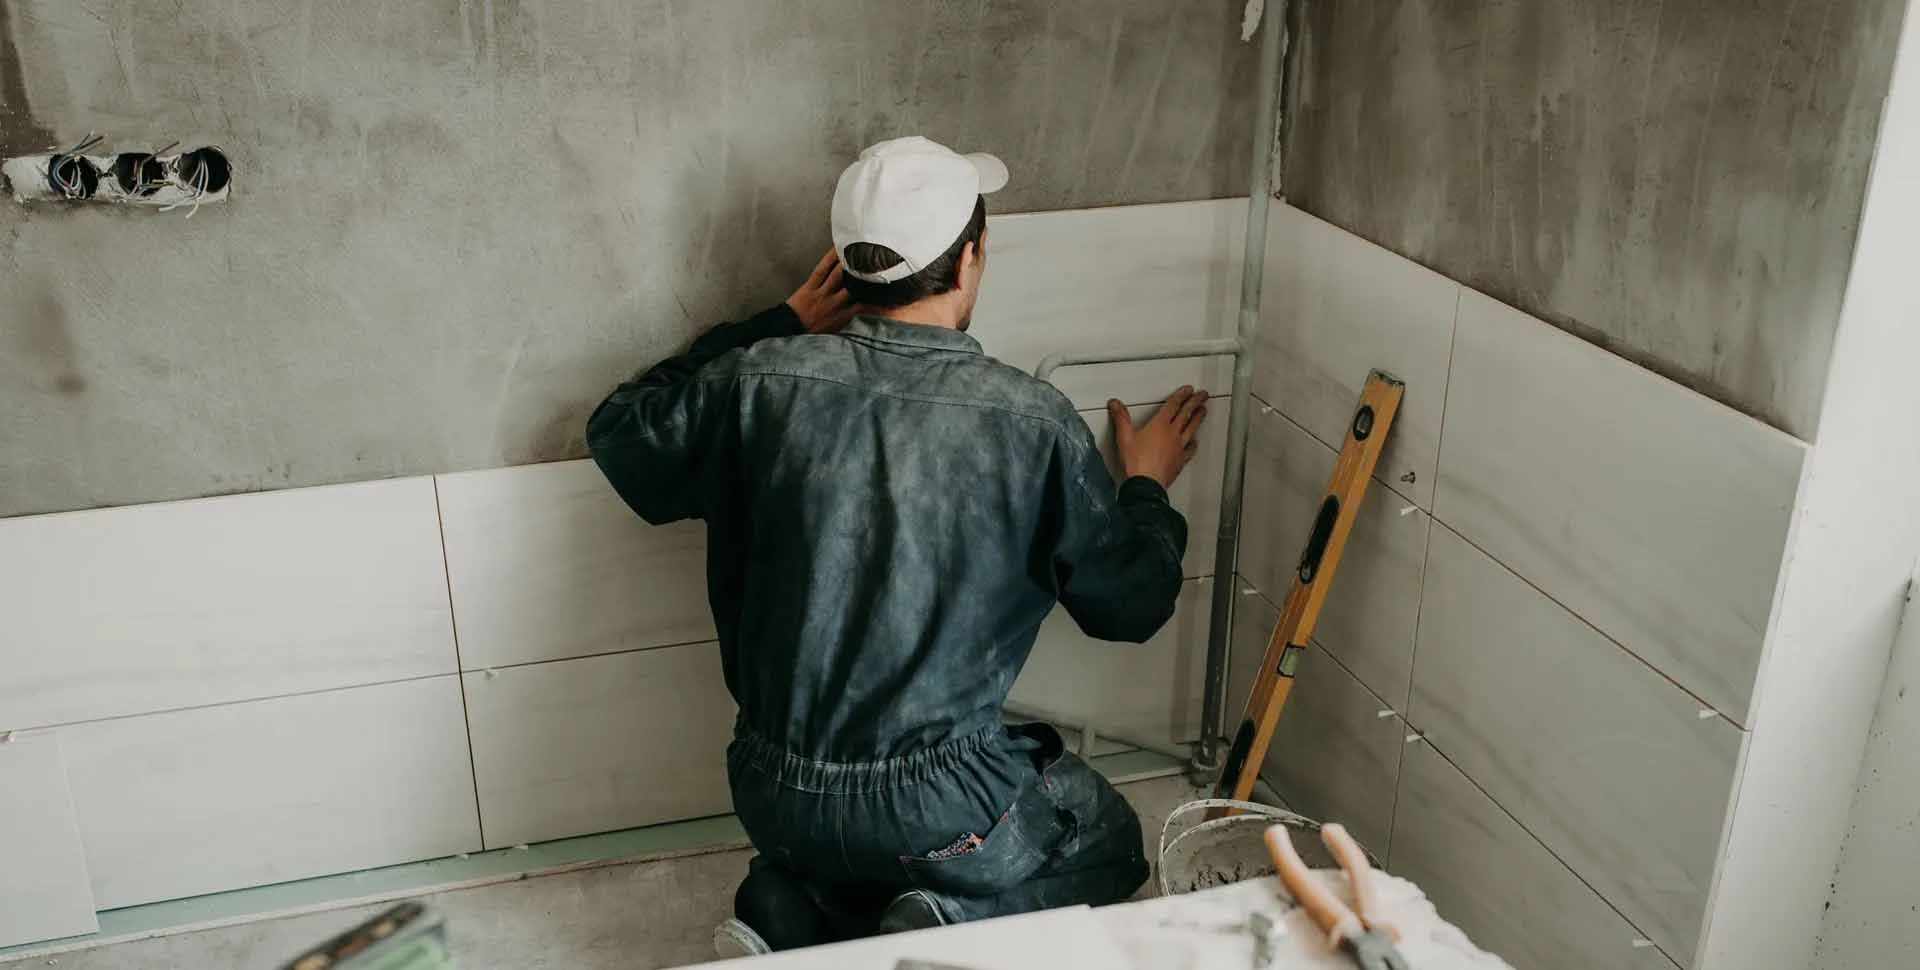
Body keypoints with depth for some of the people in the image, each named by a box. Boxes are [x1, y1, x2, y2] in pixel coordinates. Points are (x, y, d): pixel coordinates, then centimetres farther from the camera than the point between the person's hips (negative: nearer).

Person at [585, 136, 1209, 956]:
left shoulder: (761, 381, -10)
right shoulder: (1032, 421, -14)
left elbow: (618, 433, 12)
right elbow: (1130, 604, -1)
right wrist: (1146, 487, 19)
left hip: (773, 796, 4)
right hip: (932, 807, -4)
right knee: (1107, 845, 25)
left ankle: (789, 911, 6)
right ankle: (956, 921, -3)